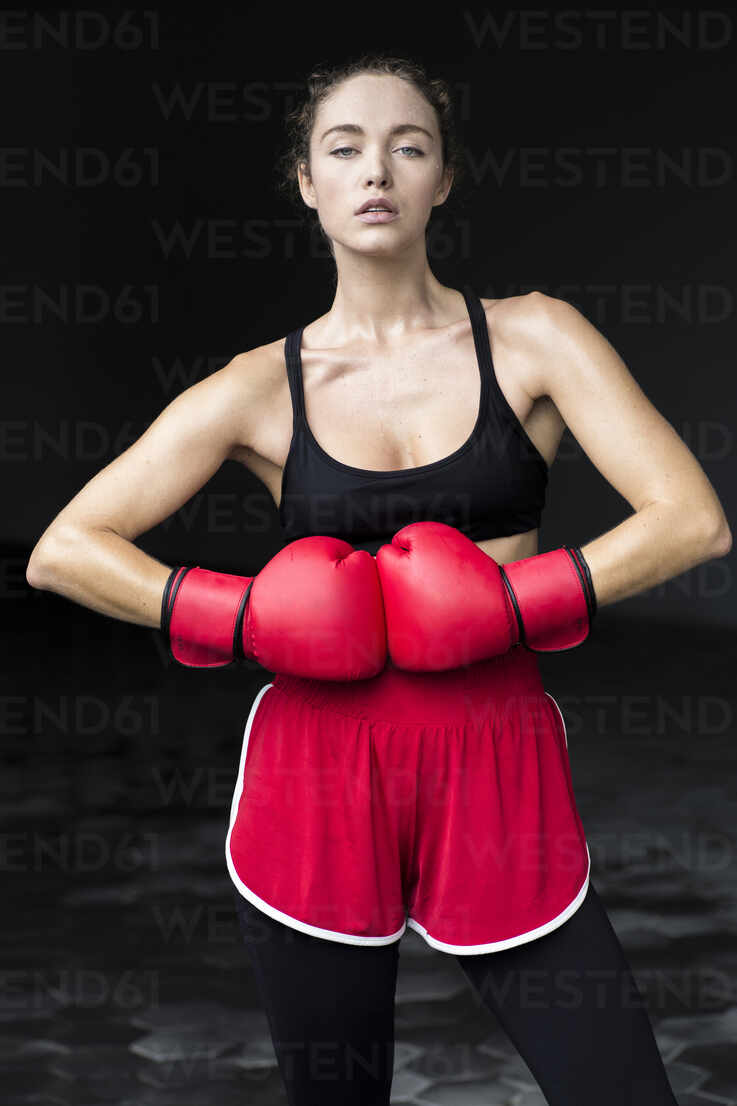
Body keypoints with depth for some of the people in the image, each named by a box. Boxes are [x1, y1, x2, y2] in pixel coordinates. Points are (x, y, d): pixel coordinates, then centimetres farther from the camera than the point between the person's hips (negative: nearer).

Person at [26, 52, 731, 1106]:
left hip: (496, 769, 0)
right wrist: (251, 619, -11)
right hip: (317, 776, 1)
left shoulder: (532, 339, 2)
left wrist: (506, 603, -14)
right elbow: (62, 550, 0)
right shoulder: (262, 388, 3)